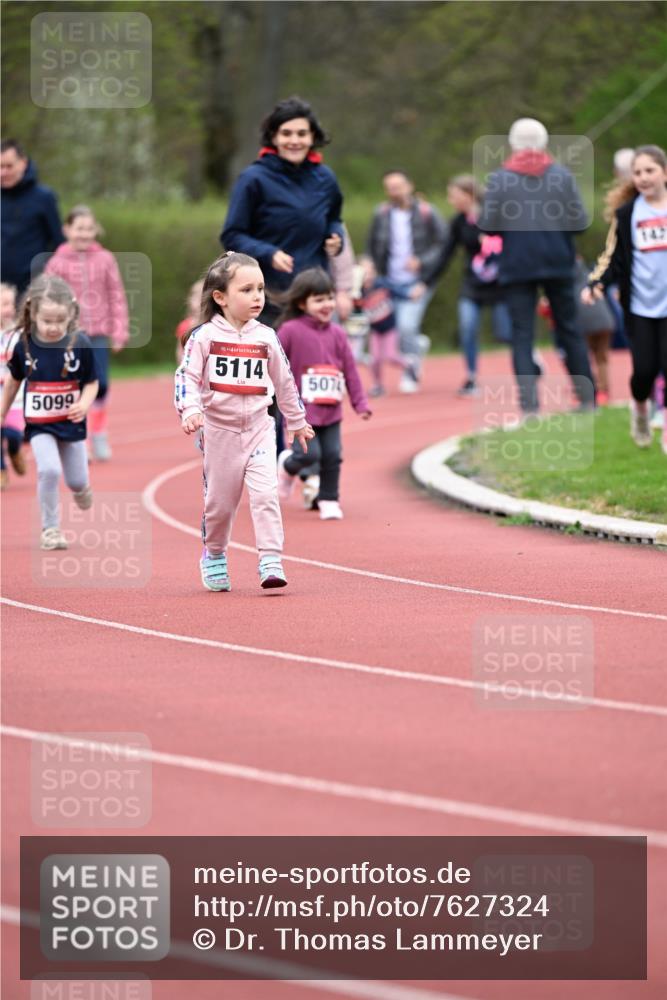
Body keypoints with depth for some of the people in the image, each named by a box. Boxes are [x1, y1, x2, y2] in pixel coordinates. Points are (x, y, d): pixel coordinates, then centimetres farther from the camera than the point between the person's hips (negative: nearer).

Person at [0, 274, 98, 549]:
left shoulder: (80, 344, -14)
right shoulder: (24, 345, -11)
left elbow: (91, 383, -4)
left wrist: (84, 404, -24)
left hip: (72, 424, 1)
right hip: (39, 424, -1)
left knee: (77, 481, 11)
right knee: (49, 470, -22)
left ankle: (81, 487, 50)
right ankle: (50, 529, -4)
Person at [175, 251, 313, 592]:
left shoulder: (266, 337, 4)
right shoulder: (204, 336, -6)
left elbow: (284, 381, 15)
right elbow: (187, 377, -9)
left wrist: (297, 422, 23)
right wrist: (190, 411, -26)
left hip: (258, 427, 2)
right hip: (218, 429, -2)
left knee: (265, 492, -14)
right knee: (219, 499, 9)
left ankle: (271, 562, -16)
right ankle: (213, 556, 31)